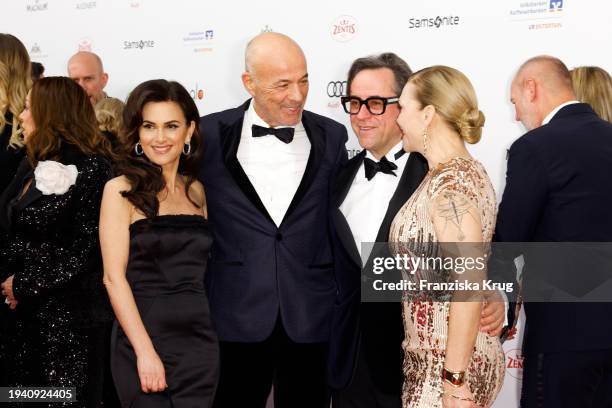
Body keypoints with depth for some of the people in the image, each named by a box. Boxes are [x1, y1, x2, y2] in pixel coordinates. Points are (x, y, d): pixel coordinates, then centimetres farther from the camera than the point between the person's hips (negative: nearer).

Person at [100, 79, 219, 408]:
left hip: (200, 340, 4)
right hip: (143, 336, -4)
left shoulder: (196, 191, 11)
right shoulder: (121, 189, -4)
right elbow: (114, 277, -9)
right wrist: (146, 352, -16)